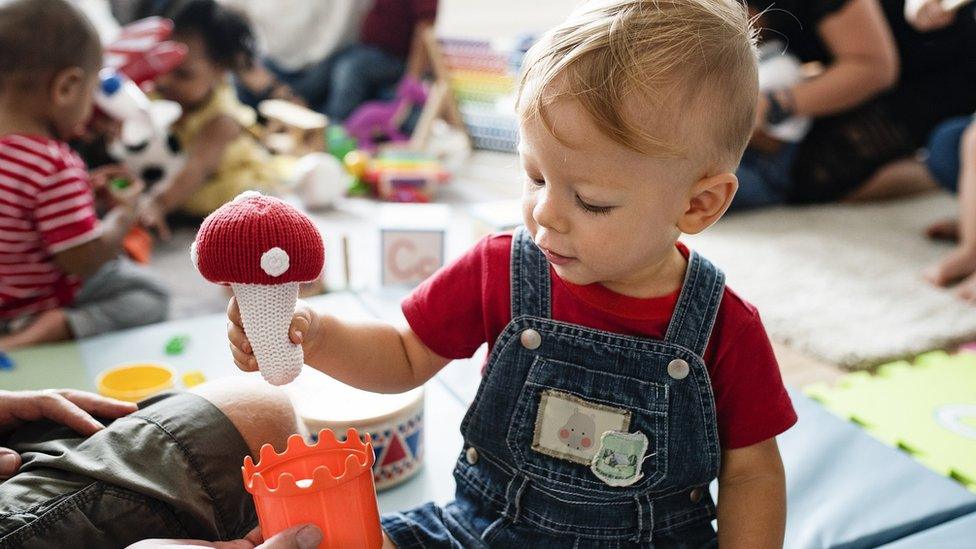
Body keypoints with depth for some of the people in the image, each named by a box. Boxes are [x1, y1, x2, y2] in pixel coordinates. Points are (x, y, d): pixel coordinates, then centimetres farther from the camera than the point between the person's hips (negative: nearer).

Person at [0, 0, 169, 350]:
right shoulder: (56, 167, -33)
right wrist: (123, 213, -12)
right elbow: (85, 261, -27)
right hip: (36, 304, -10)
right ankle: (52, 329, -18)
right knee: (150, 299, -1)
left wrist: (84, 189, 6)